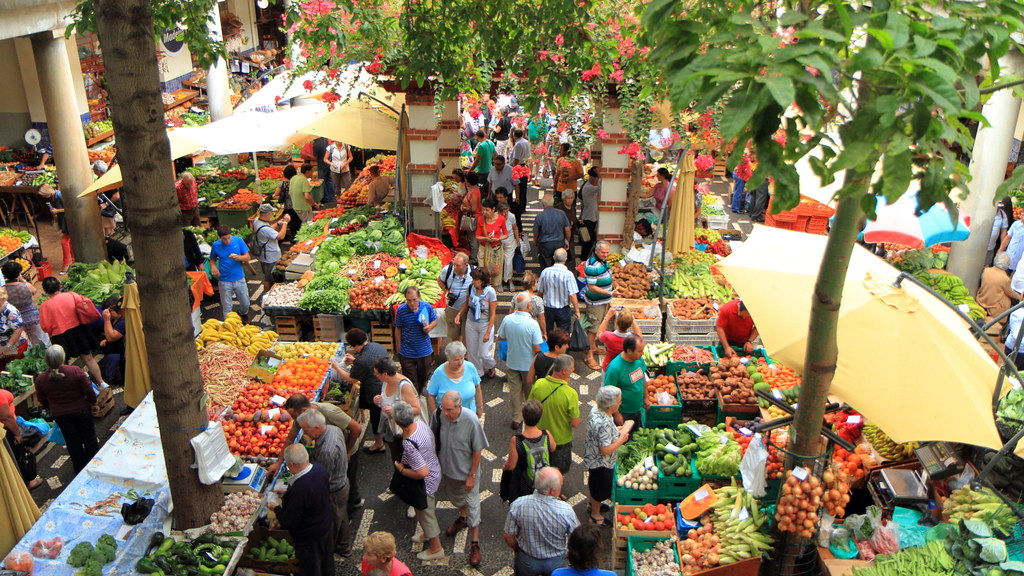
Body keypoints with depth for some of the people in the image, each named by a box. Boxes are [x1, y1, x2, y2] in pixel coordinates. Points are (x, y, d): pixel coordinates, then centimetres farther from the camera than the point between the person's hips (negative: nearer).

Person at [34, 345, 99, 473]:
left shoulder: (40, 379, -16)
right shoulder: (76, 371, -25)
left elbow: (42, 401, 0)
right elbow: (89, 391, -17)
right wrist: (93, 402, 4)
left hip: (59, 415, 2)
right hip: (81, 410, -2)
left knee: (72, 442, 19)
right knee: (89, 437, 18)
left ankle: (80, 469, 33)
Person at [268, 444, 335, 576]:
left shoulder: (299, 490, -38)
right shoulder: (320, 469, -16)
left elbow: (288, 523, -26)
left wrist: (276, 508, -9)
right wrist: (287, 493, 11)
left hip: (309, 537, -7)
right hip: (327, 525, 7)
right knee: (327, 562, 30)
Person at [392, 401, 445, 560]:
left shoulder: (409, 444, -40)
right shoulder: (420, 423, -15)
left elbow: (423, 472, -37)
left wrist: (401, 470, -22)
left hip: (426, 482, -8)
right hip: (435, 472, 8)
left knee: (425, 513, 17)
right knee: (428, 509, 31)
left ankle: (436, 548, 38)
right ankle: (429, 533, 56)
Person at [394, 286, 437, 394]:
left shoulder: (427, 307, -13)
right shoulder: (401, 310, -15)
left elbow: (434, 320, 5)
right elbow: (398, 329, -2)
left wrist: (430, 327, -18)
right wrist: (398, 347, 4)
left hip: (425, 351, 2)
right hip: (407, 352, -2)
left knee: (424, 376, 22)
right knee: (410, 380, 8)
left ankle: (420, 393, 49)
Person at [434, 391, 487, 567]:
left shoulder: (471, 421, -31)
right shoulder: (441, 417, -18)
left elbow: (477, 451, -20)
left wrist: (472, 476, -15)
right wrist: (438, 464, 8)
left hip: (466, 472, -5)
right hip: (447, 469, 5)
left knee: (472, 506, 9)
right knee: (455, 498, 29)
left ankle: (475, 544, 26)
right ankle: (462, 519, 59)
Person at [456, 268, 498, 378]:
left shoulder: (490, 292, -18)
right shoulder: (471, 288, -6)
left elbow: (492, 314, -14)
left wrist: (488, 332, -17)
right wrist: (459, 314, -2)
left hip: (485, 325, -4)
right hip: (471, 324, 4)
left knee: (484, 353, -1)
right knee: (472, 351, 10)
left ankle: (491, 367, 31)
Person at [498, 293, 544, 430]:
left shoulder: (507, 319, -14)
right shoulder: (532, 324, -26)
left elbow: (500, 338, 1)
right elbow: (537, 349, -22)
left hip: (511, 363, 3)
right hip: (528, 364, -3)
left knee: (515, 391, 17)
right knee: (530, 392, 19)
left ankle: (516, 419, 26)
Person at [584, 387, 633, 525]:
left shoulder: (596, 410, -11)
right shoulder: (604, 424, -40)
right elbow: (605, 450, -33)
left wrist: (617, 429, 2)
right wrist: (621, 440, -21)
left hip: (592, 459, 9)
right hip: (601, 464, -9)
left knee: (594, 484, 32)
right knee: (600, 489, 16)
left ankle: (593, 504, 56)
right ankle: (595, 516, 38)